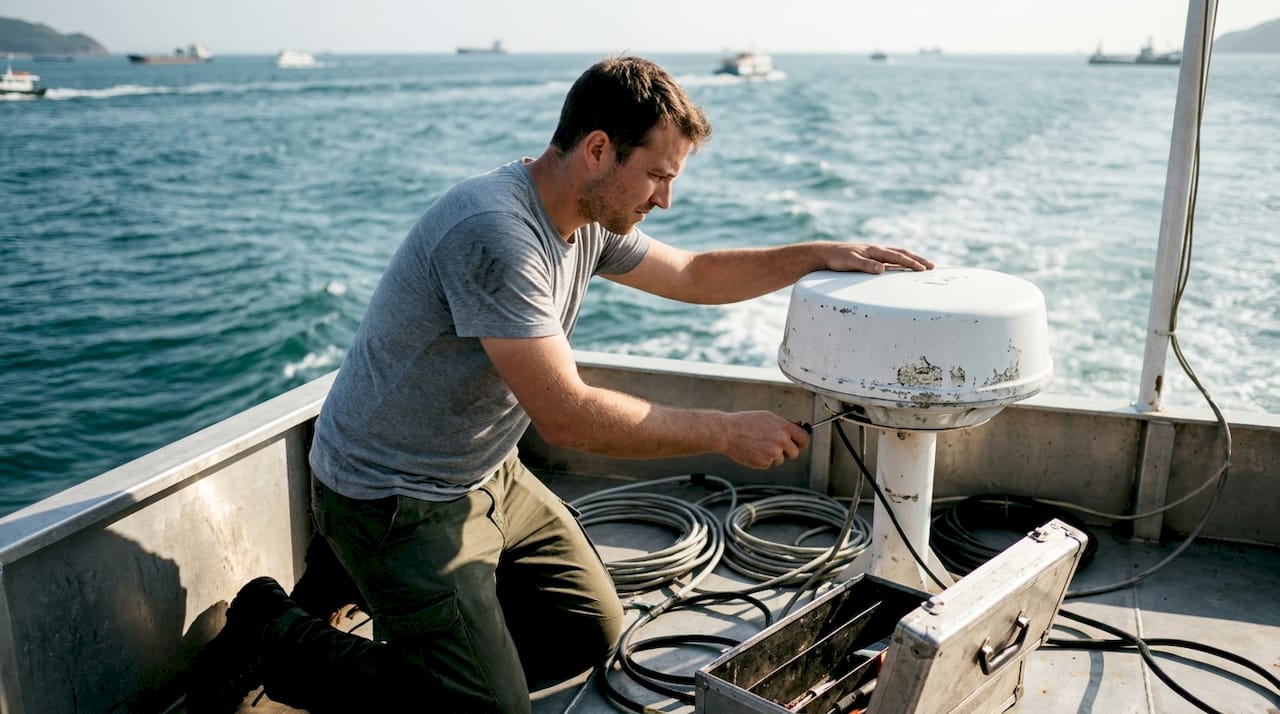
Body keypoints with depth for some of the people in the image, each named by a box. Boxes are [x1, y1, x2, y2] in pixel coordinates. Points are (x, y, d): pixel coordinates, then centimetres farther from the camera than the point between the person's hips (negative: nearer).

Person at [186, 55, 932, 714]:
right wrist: (726, 431, -22)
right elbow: (566, 414, -30)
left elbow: (694, 276, 14)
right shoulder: (495, 233, -30)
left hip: (486, 480, 9)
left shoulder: (589, 220, 0)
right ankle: (274, 635, 7)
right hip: (395, 498, -9)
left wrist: (824, 254, 4)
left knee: (591, 633, 11)